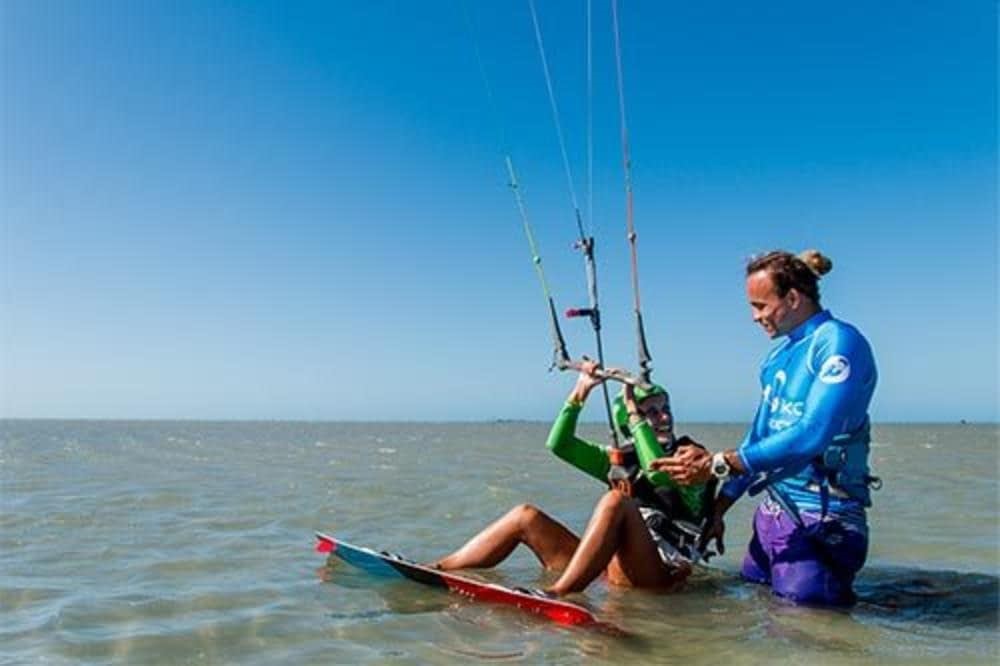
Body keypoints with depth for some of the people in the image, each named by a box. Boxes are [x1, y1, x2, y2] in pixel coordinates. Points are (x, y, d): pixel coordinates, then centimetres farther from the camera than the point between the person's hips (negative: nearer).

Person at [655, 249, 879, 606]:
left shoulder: (839, 343, -14)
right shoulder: (777, 357, 12)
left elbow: (812, 436, -26)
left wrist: (717, 464, -26)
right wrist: (719, 510, 17)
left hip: (822, 521, -8)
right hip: (773, 511, 9)